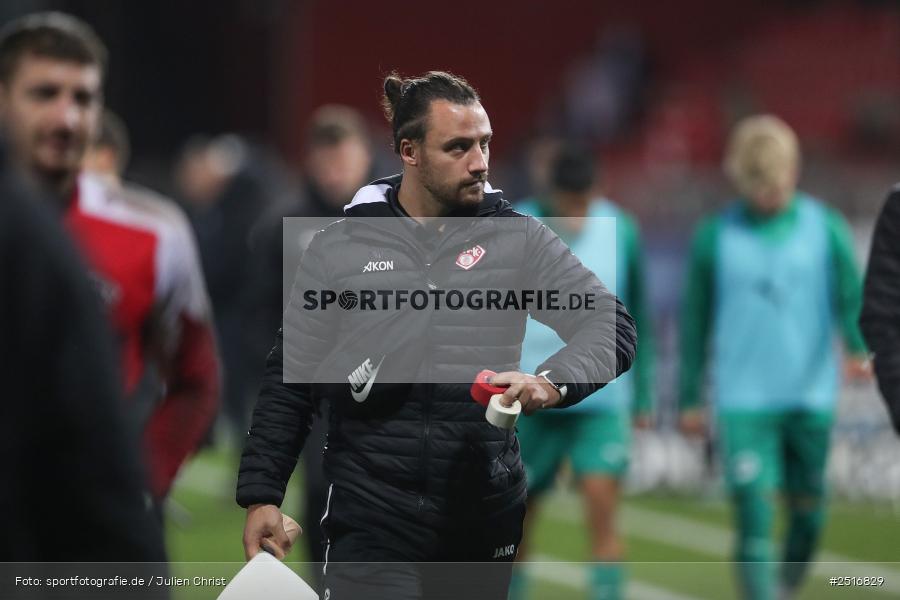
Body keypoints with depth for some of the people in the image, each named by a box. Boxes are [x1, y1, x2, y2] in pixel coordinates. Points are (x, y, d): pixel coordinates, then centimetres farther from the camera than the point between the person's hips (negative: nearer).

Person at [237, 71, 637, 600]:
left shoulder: (519, 239, 3)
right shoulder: (339, 250, 5)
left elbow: (612, 324, -4)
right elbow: (290, 382, 10)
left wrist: (553, 382, -24)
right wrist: (261, 495, 3)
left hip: (487, 520, 1)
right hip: (373, 527, -1)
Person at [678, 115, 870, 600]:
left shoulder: (826, 229, 2)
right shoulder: (715, 237, 2)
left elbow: (850, 296, -3)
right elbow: (695, 319, 8)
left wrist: (858, 348, -25)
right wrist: (690, 398, 9)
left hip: (810, 397, 2)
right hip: (744, 400, -1)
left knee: (808, 511, 9)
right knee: (754, 518, -10)